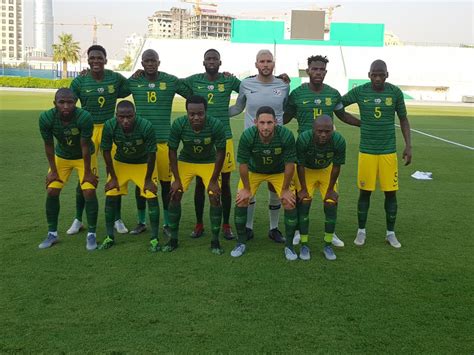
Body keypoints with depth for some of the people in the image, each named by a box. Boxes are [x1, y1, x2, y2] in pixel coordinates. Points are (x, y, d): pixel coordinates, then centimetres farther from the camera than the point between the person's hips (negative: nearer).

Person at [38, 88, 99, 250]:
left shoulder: (84, 117, -34)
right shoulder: (46, 118, -27)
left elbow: (85, 146, -25)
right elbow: (49, 146, -13)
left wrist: (87, 172, -17)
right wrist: (53, 171, -8)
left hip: (84, 157, -3)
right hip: (61, 156, 3)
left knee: (89, 192, -12)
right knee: (52, 191, -2)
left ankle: (91, 234, 3)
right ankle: (52, 234, 15)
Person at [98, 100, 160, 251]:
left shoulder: (146, 126, -33)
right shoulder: (110, 126, -27)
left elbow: (152, 154, -21)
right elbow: (106, 151, -12)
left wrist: (148, 179, -14)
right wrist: (113, 177, -7)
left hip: (143, 164, -2)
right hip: (120, 163, 2)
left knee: (151, 196, -11)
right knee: (110, 196, -3)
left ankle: (154, 239, 2)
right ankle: (109, 237, 14)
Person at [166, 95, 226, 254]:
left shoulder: (216, 125, -30)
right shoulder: (178, 124, -27)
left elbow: (220, 153, -17)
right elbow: (172, 151, -13)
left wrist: (213, 180, -15)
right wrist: (177, 179, -13)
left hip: (209, 162, -1)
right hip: (185, 161, 1)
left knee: (215, 197, -11)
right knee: (174, 195, -6)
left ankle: (215, 241, 4)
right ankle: (173, 239, 10)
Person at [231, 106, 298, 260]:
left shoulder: (286, 135, -33)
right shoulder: (247, 136, -32)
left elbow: (289, 164, -21)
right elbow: (243, 163, -19)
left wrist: (285, 190, -14)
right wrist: (246, 189, -11)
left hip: (279, 172, 0)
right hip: (253, 171, 1)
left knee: (290, 203, -11)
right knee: (241, 201, -8)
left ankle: (289, 246, 7)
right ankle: (241, 243, 12)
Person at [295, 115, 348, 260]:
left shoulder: (339, 141, -31)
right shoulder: (303, 139, -35)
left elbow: (336, 167, -16)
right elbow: (300, 165, -20)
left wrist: (330, 190, -10)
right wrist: (303, 189, -14)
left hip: (327, 171, 1)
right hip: (307, 171, -1)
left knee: (331, 204, -6)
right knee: (304, 203, -11)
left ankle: (328, 245, 9)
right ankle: (304, 245, 2)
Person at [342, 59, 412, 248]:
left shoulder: (395, 92, -2)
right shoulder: (360, 91, -5)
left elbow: (403, 119, 6)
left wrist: (408, 145, 1)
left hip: (389, 151, 1)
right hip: (367, 151, -1)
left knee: (391, 192, 4)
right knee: (365, 191, 5)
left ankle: (391, 233, 20)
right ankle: (361, 231, 21)